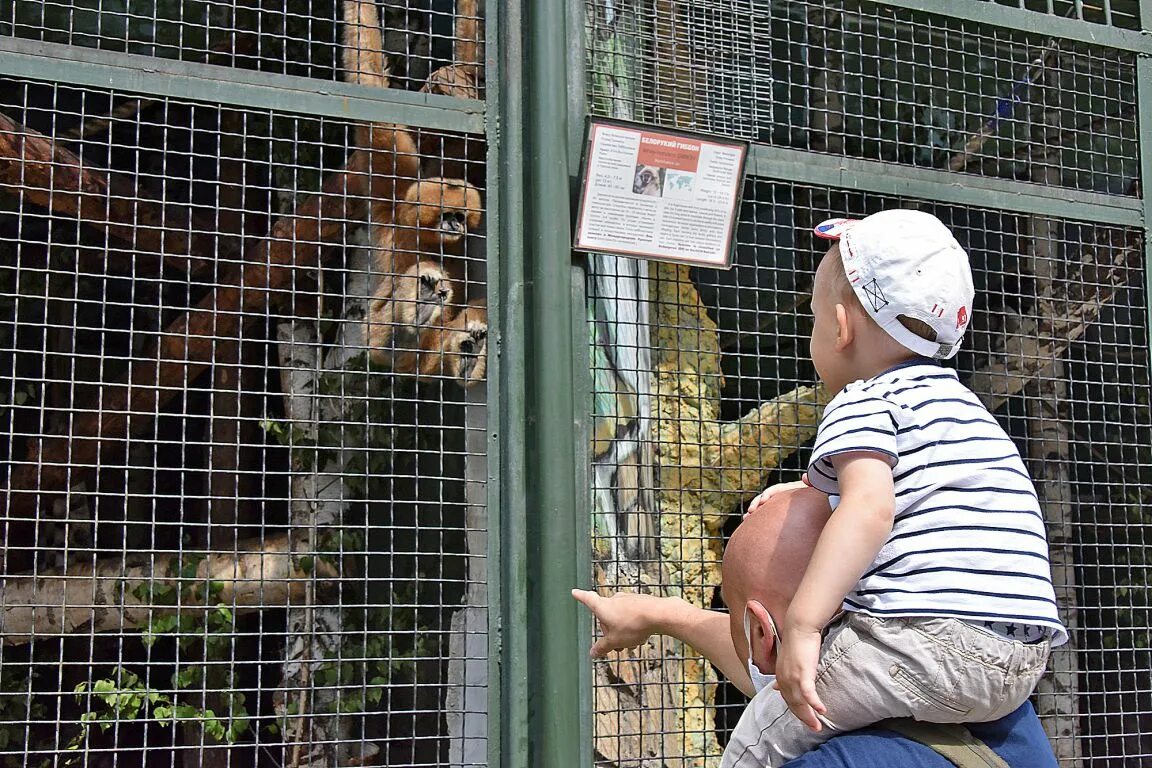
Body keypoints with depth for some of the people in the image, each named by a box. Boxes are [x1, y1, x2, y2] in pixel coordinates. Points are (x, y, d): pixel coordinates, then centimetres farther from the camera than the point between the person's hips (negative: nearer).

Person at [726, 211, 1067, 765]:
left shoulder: (862, 402, -1)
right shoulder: (958, 400, 27)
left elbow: (870, 508, -20)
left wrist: (801, 624, -26)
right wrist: (814, 488, 44)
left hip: (929, 638, -9)